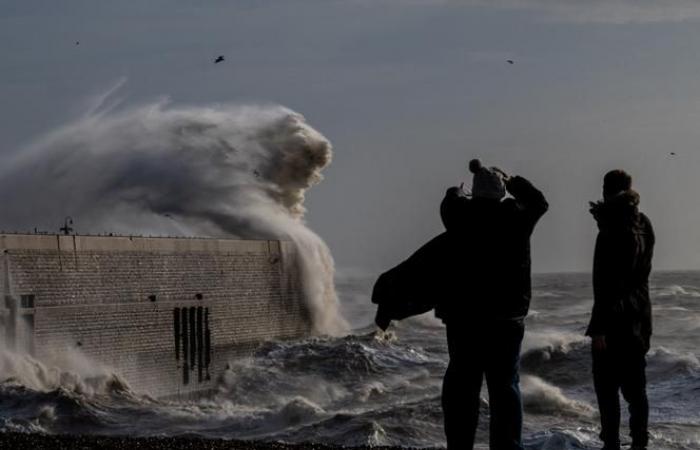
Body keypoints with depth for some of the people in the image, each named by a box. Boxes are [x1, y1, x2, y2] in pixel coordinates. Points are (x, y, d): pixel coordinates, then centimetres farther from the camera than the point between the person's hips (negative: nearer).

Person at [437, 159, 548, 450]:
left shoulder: (461, 214, -4)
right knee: (505, 384, 4)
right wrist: (511, 181, 28)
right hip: (507, 315, 0)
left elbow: (449, 204, 21)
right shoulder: (516, 216, -3)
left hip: (462, 314, 0)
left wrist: (456, 193, 41)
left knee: (462, 383, 5)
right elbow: (538, 201, 18)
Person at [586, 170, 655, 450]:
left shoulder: (613, 230, -17)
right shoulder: (644, 225, 7)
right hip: (640, 315, 8)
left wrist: (599, 326, -19)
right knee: (634, 385, 13)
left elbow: (605, 283, -20)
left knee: (607, 385, -3)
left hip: (616, 318, -8)